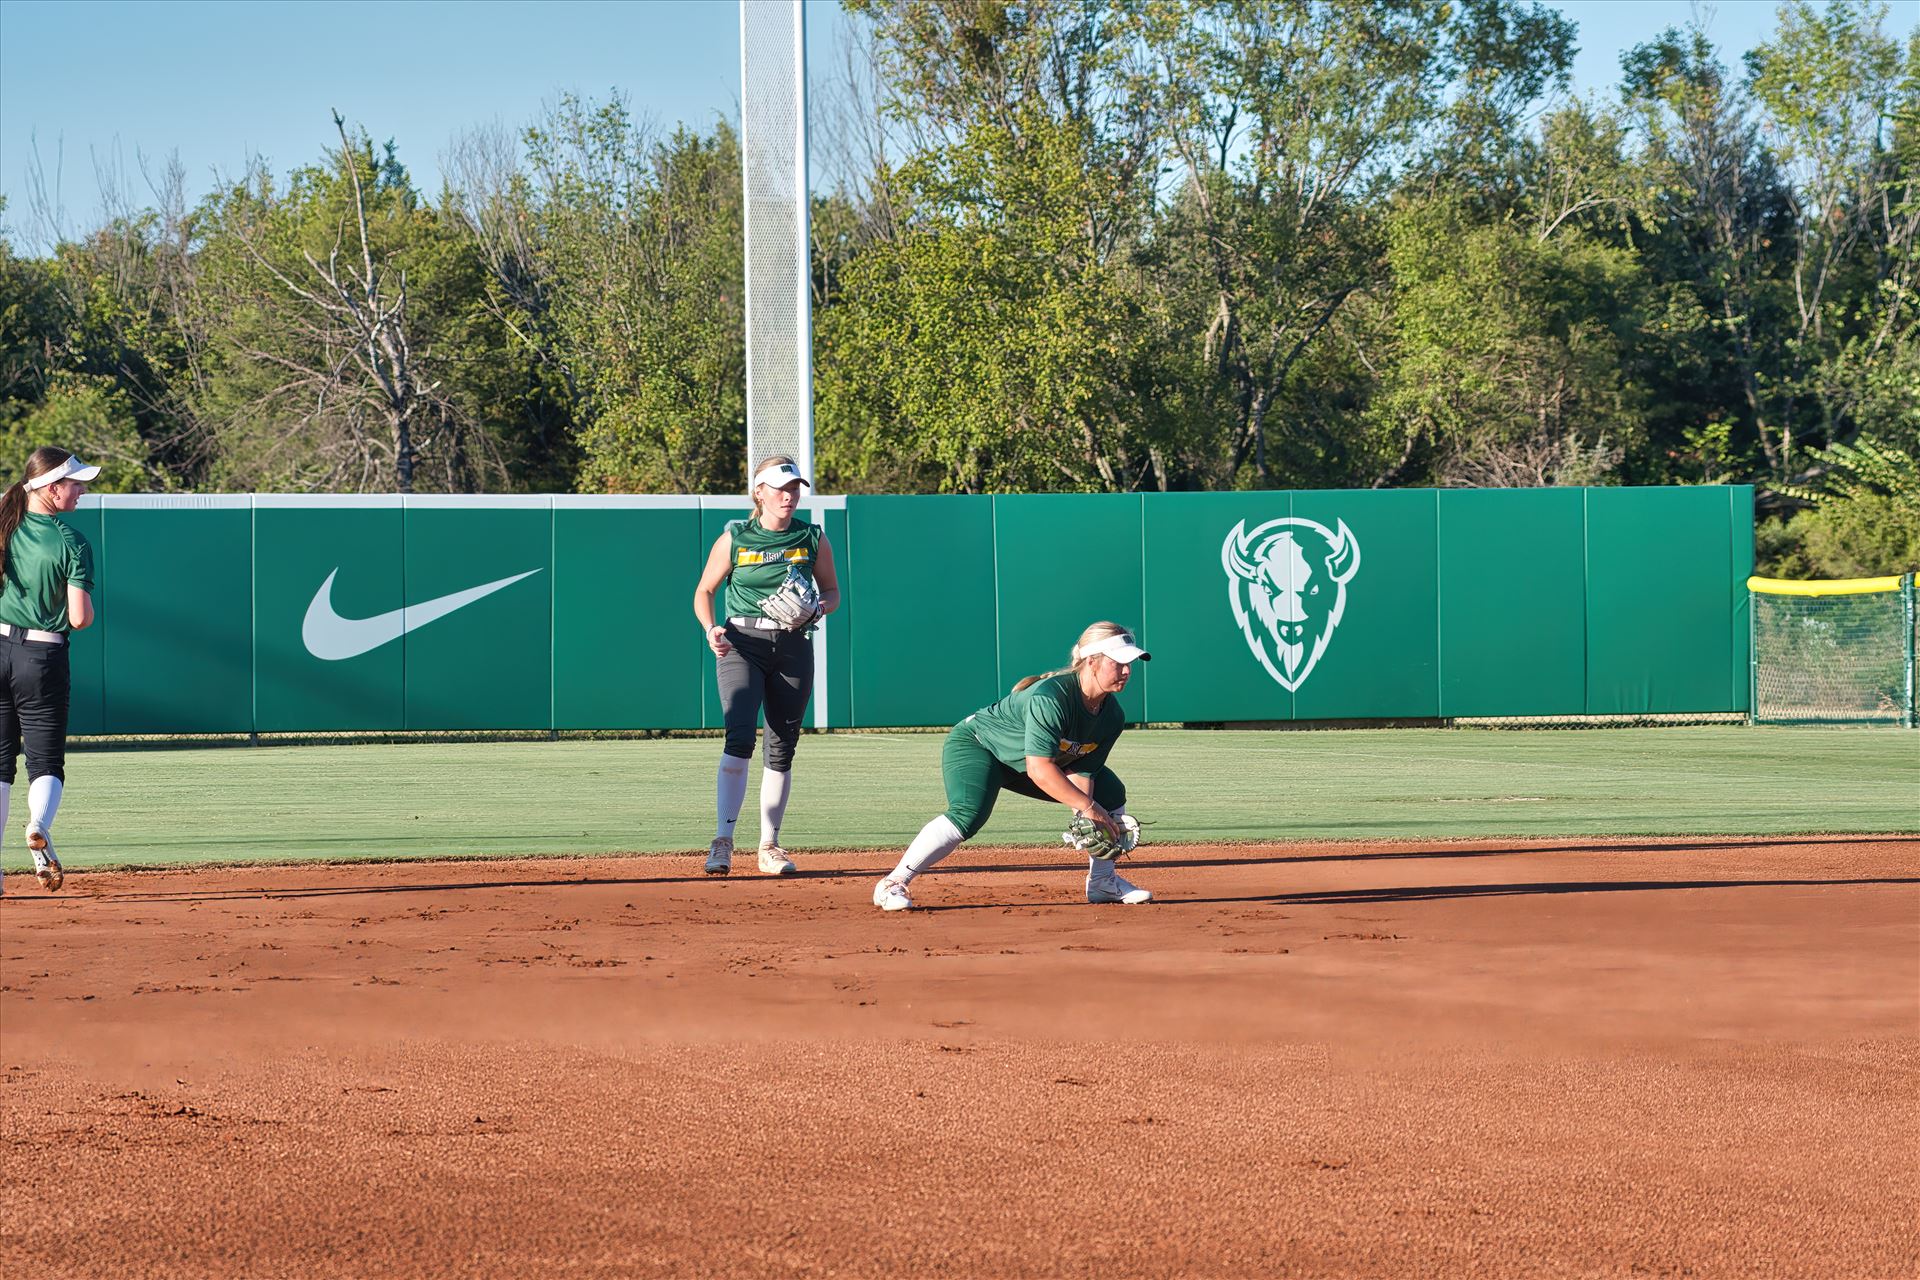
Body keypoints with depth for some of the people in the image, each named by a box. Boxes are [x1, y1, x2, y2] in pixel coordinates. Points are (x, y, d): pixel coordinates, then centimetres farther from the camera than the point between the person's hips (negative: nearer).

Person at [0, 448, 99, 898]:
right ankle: (39, 825, -24)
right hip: (42, 658, -3)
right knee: (46, 761, 7)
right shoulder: (71, 543, -9)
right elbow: (79, 618, -12)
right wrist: (88, 607, 9)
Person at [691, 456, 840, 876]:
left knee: (782, 747, 6)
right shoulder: (734, 539, -1)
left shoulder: (813, 539, 4)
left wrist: (820, 608, -10)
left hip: (793, 648, 3)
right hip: (742, 645, -3)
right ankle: (722, 842, -19)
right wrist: (711, 628, -13)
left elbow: (832, 591, 14)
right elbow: (704, 592, 6)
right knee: (739, 736, -19)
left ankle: (769, 846, 16)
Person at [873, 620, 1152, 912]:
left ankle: (1103, 882, 20)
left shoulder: (1112, 716, -12)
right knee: (969, 813, -35)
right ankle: (893, 884, -29)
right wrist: (1087, 806, -37)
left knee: (1110, 792, 7)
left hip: (1028, 763, 9)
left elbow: (1081, 771, -10)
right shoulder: (1049, 697, -37)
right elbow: (1040, 771, -40)